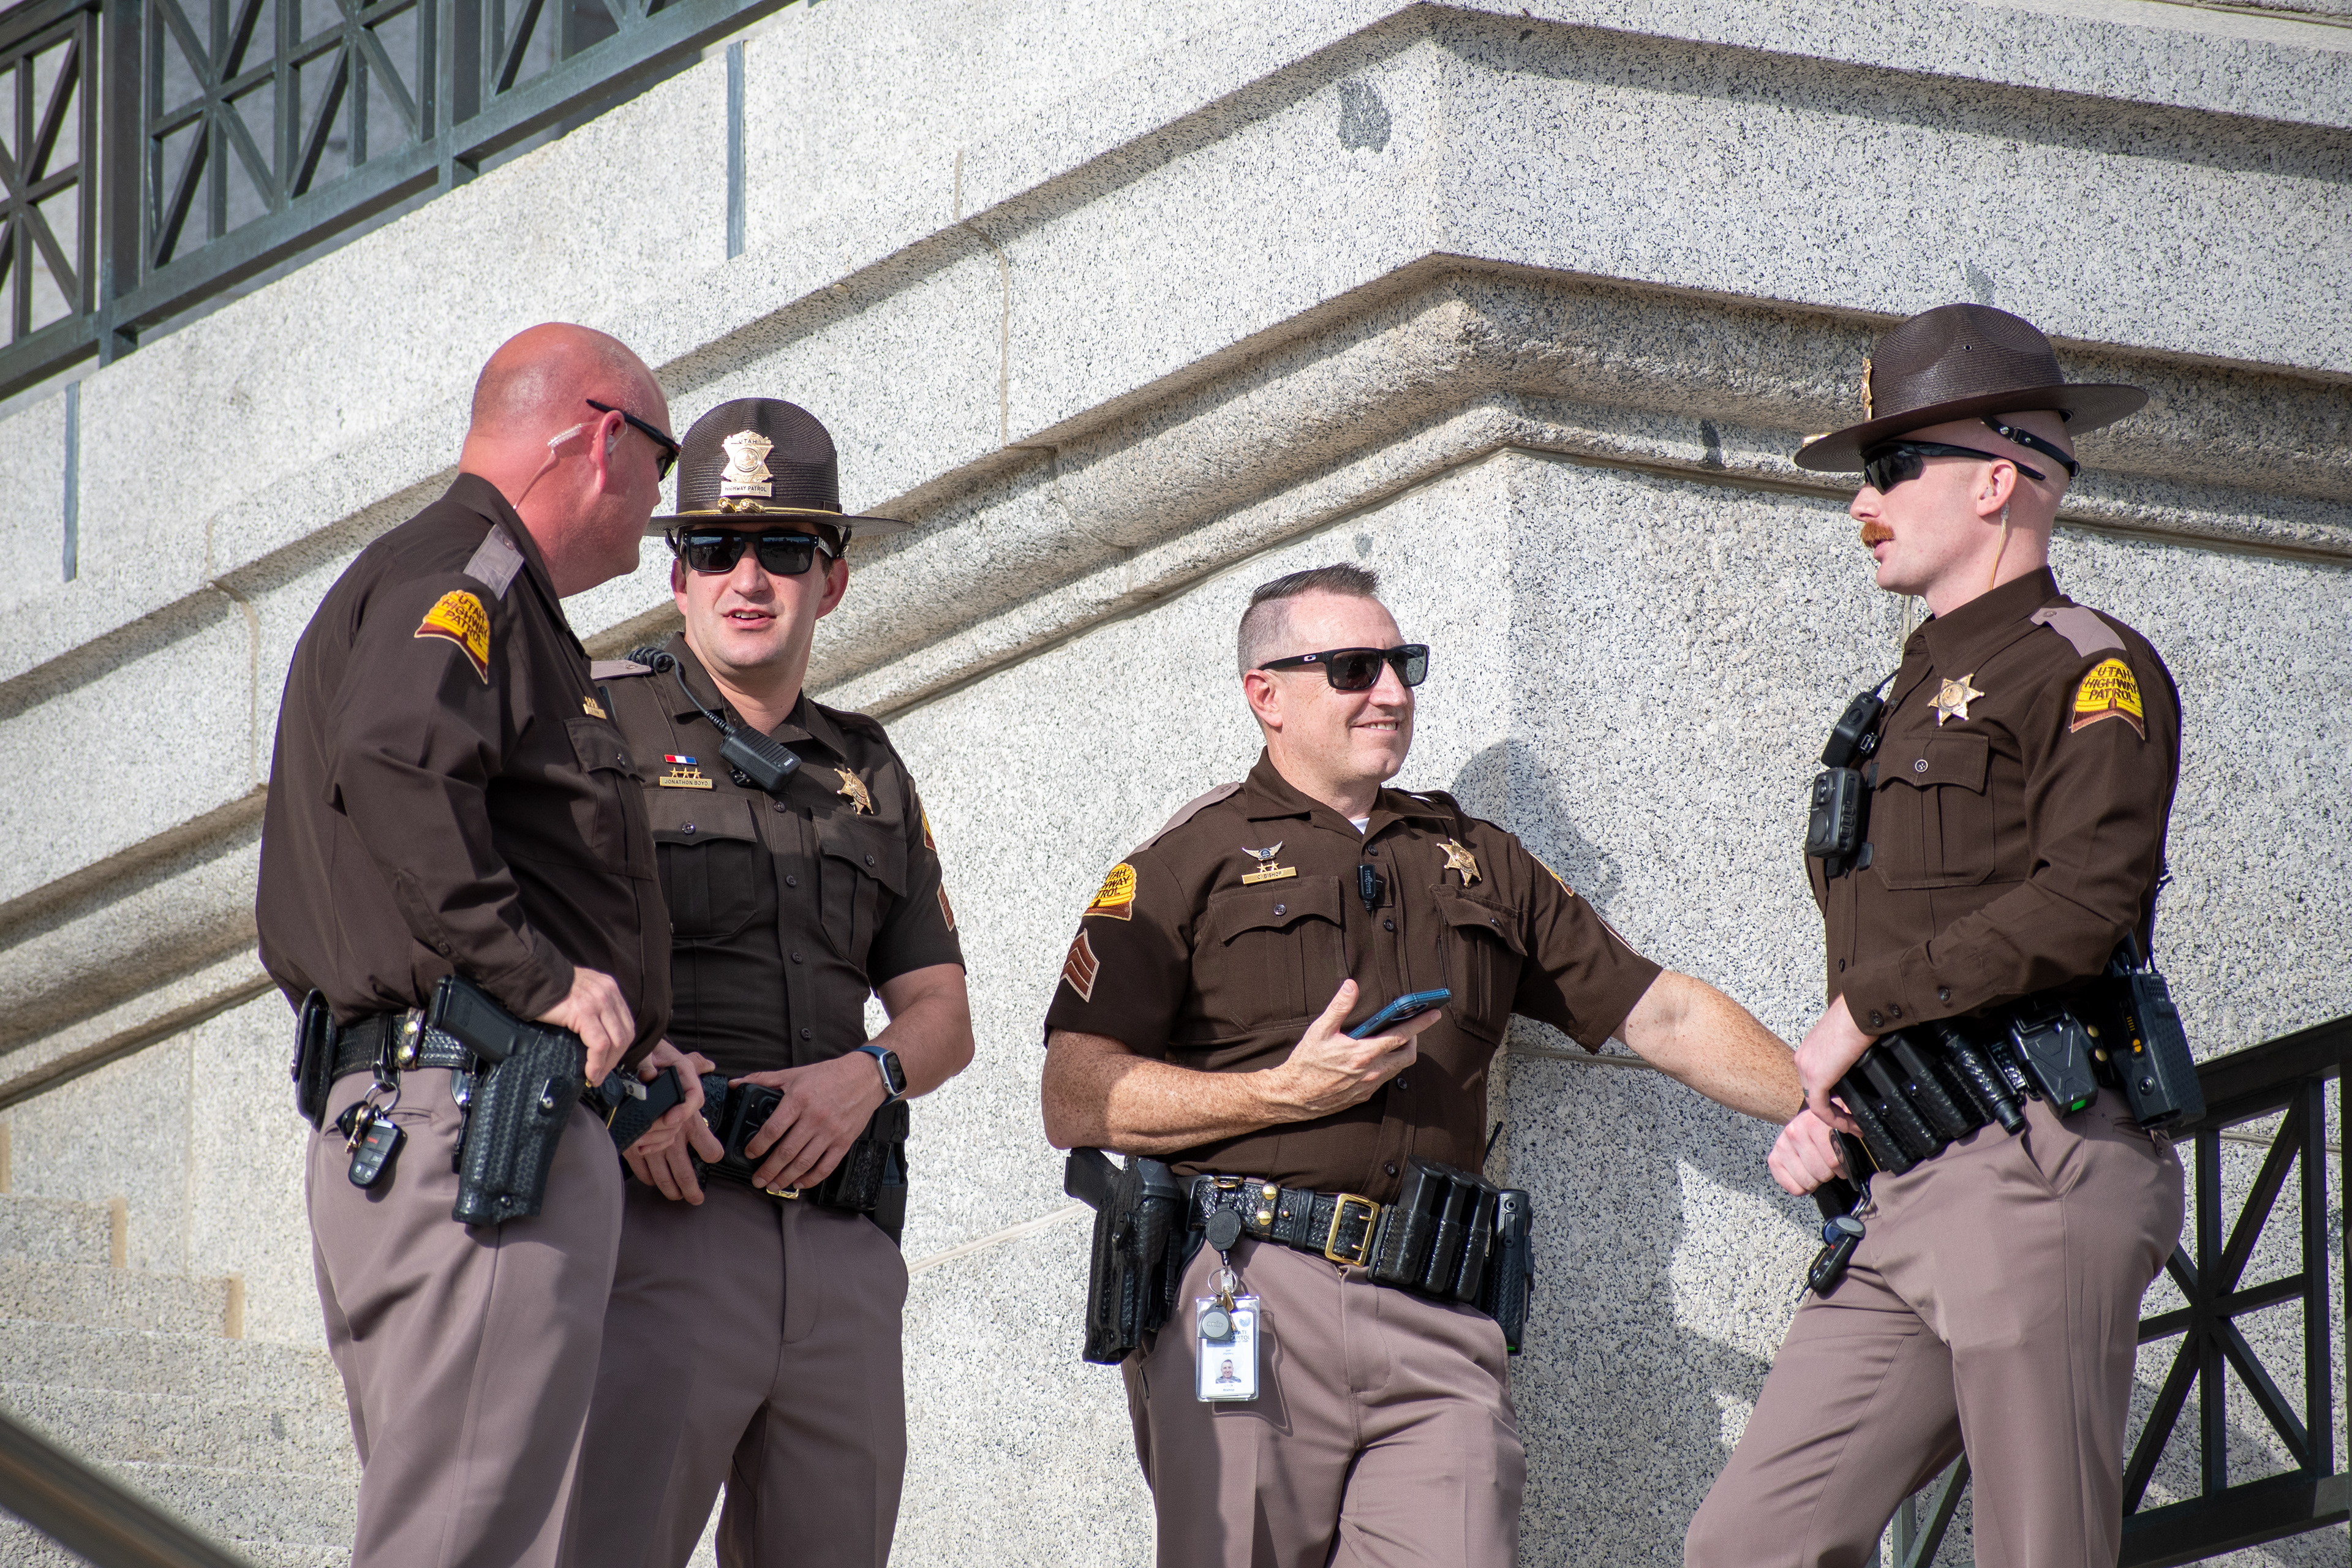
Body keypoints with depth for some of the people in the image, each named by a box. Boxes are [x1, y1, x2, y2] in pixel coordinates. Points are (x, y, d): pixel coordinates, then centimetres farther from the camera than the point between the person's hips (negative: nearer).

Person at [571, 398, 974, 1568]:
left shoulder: (867, 773, 22)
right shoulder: (602, 725, 7)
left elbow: (942, 1014, 19)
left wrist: (865, 1076, -3)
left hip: (842, 1241, 5)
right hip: (658, 1212, -5)